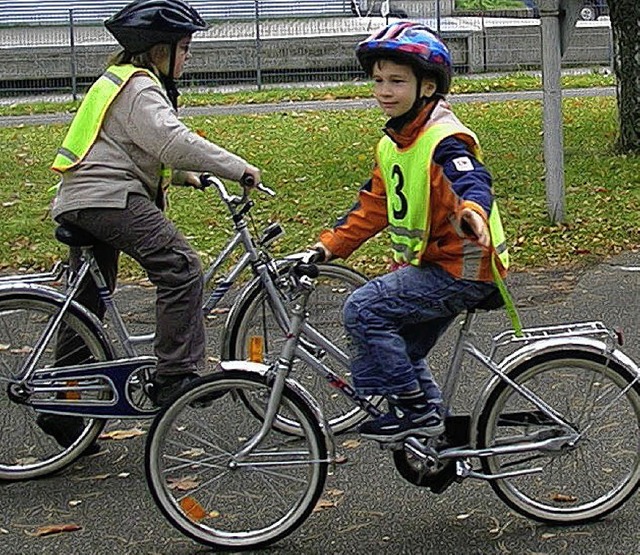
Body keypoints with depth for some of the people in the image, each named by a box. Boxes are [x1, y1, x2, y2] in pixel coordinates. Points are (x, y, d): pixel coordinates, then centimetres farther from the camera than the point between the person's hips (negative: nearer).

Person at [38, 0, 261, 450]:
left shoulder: (120, 81, 24)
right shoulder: (140, 88, -10)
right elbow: (173, 140, -23)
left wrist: (184, 175, 28)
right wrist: (237, 168, -21)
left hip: (78, 203, 11)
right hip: (110, 199, -11)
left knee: (86, 306, 14)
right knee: (181, 266, -18)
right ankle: (177, 375, -22)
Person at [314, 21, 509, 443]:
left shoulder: (445, 138, -19)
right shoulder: (392, 145, 11)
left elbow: (473, 180, -37)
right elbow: (372, 207, 17)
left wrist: (472, 210, -60)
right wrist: (329, 245, 9)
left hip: (462, 269, -10)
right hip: (430, 265, 10)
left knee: (364, 309, -17)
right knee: (404, 350, 19)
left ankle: (414, 409, -7)